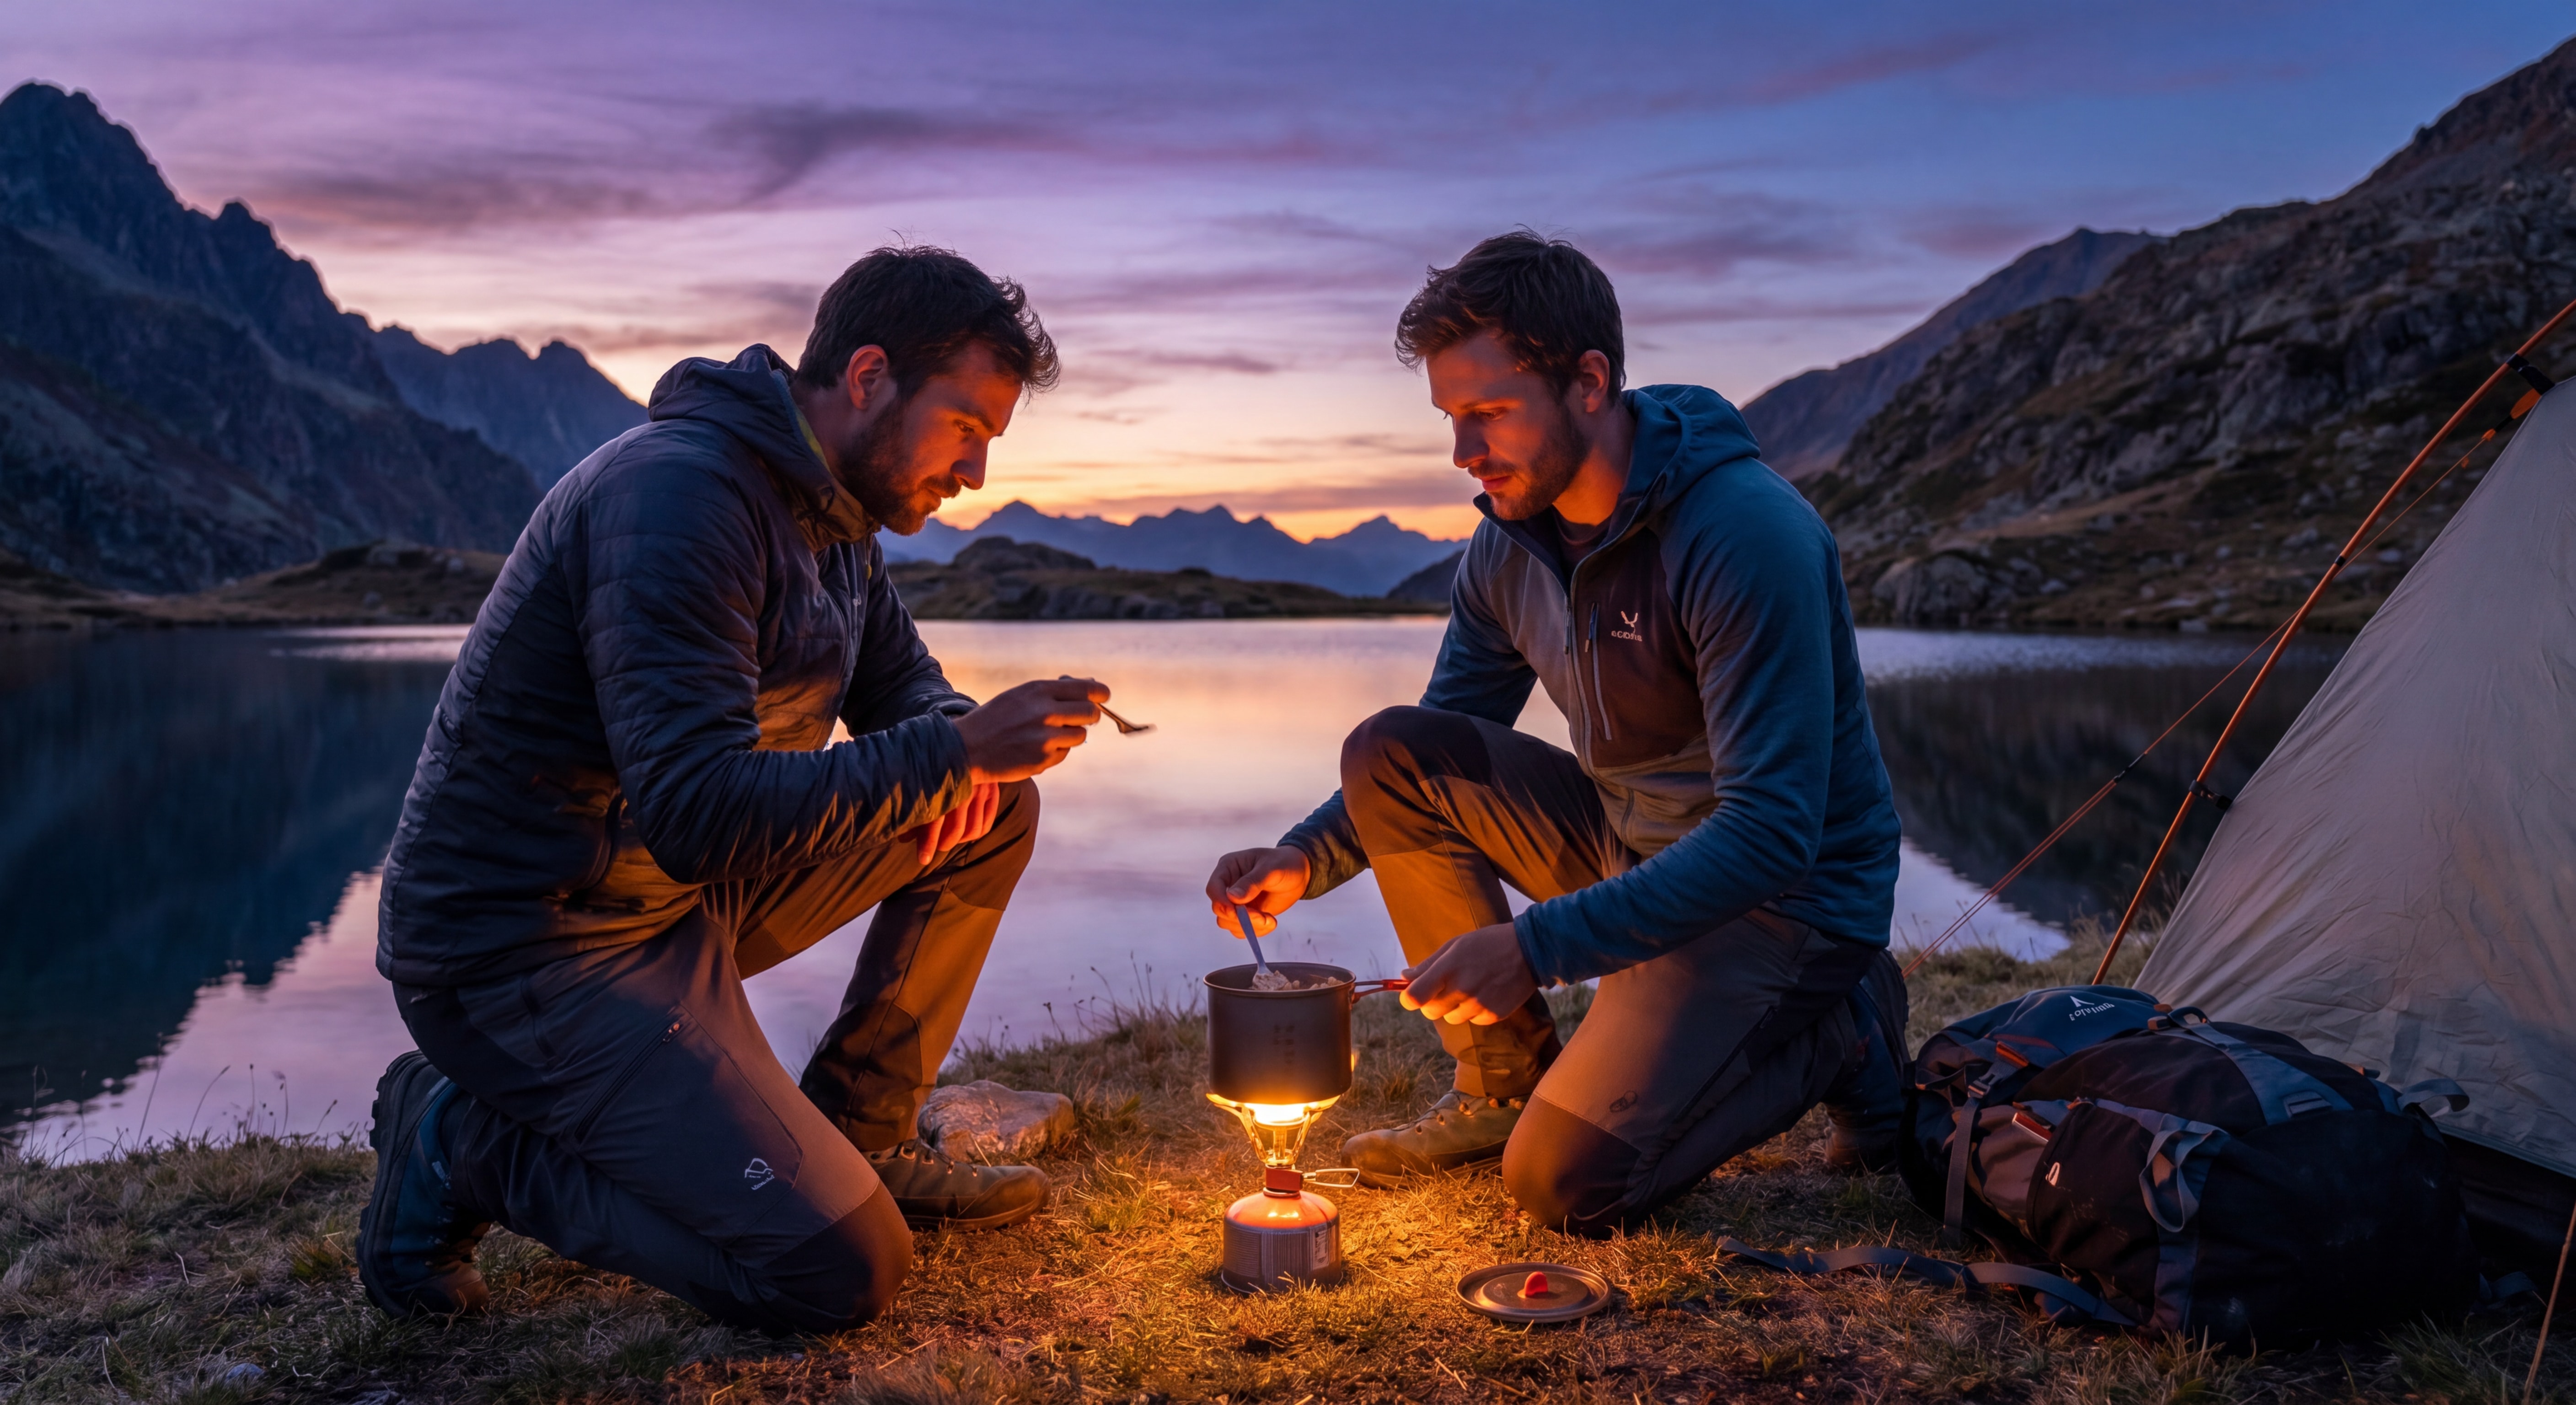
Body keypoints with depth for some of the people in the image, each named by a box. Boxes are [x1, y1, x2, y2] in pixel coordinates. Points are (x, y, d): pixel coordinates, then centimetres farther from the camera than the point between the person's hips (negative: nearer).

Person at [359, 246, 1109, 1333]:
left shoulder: (830, 509, 7)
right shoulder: (680, 491, -23)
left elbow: (904, 684, 19)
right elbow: (701, 814, -31)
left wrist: (965, 746, -6)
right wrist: (952, 750, -28)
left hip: (683, 896, 9)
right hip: (521, 948, -9)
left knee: (994, 812, 4)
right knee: (843, 1272, -16)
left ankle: (855, 1134, 12)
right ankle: (465, 1143, 0)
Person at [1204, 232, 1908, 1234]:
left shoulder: (1748, 536, -26)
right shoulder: (1512, 543, -2)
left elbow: (1770, 839, -31)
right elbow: (1440, 757, 7)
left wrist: (1537, 946, -37)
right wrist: (1304, 859, -11)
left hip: (1787, 898, -7)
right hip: (1630, 845, 7)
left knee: (1567, 1184, -20)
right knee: (1390, 756, -11)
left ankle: (1831, 1033, 5)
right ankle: (1508, 1080, 2)